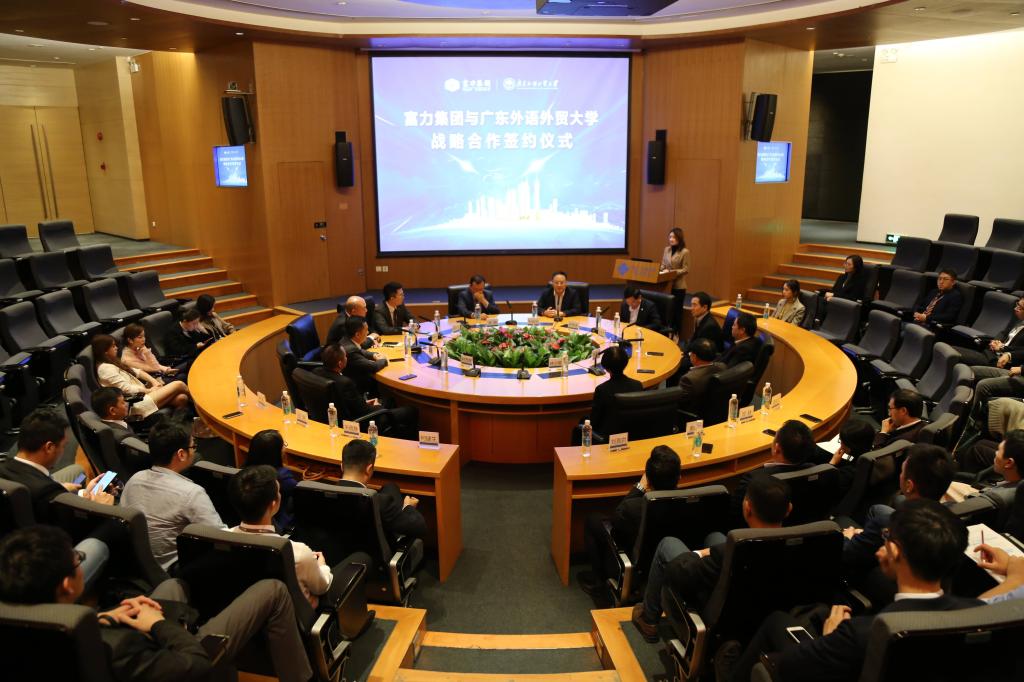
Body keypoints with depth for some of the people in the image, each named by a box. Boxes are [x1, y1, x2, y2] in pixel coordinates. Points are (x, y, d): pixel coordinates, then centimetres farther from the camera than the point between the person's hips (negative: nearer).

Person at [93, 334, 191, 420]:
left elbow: (137, 372, 20)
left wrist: (154, 381, 4)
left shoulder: (113, 363, 19)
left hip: (142, 393, 9)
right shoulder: (105, 368, -11)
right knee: (178, 385, -15)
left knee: (181, 398, -13)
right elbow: (126, 388, -17)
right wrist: (149, 390, -8)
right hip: (137, 402, -9)